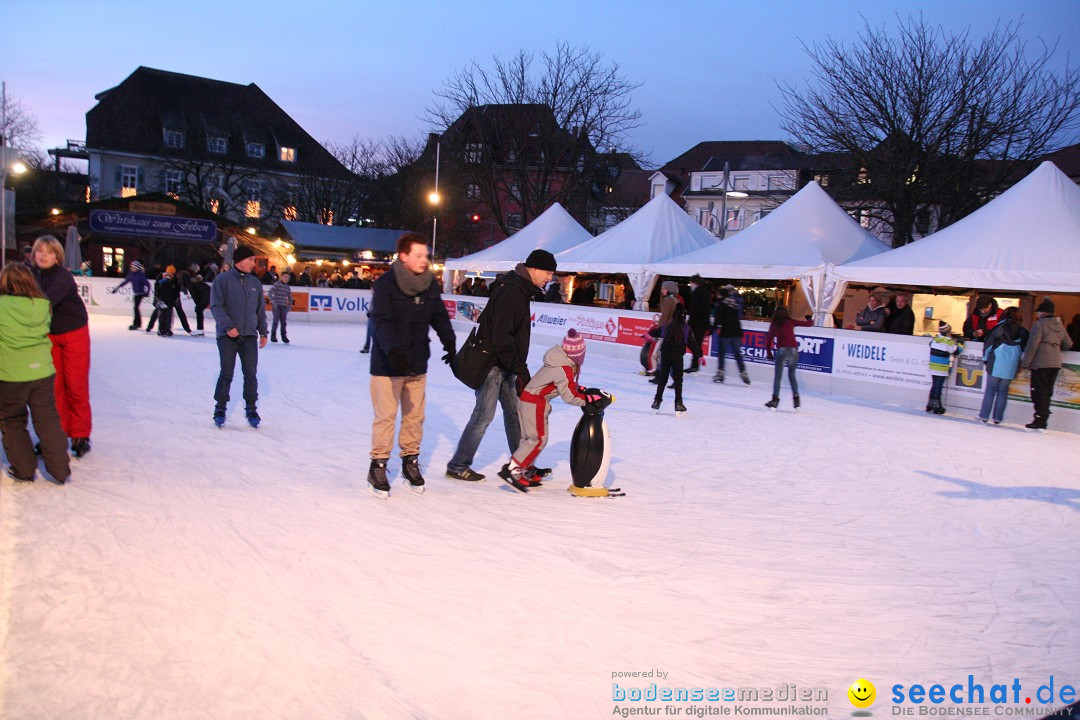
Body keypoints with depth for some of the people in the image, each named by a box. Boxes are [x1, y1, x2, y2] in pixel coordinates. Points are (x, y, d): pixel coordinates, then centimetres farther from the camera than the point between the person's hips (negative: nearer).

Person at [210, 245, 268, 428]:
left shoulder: (255, 282, 12)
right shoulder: (223, 279, -3)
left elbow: (261, 309, 18)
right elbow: (216, 306, -9)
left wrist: (263, 332, 15)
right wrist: (228, 325, -19)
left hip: (249, 335, 4)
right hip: (227, 335, -4)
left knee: (250, 374, 2)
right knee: (226, 373, 1)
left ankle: (251, 409, 14)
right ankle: (220, 409, 14)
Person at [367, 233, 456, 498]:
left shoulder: (430, 284, 3)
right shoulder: (385, 284, -14)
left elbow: (439, 316, 11)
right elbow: (382, 322, -22)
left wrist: (450, 343, -2)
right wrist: (393, 350, -35)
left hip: (417, 362, 5)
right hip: (387, 363, -5)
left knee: (415, 415, 11)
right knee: (386, 416, 0)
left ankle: (410, 460, 26)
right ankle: (378, 465, 13)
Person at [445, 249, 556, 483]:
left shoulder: (521, 290, 12)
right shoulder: (510, 292, -21)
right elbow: (501, 337, -26)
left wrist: (519, 367, 17)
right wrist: (520, 369, -24)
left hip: (505, 365, 10)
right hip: (491, 363, -10)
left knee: (514, 412, 13)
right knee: (484, 415, -6)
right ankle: (457, 466, 5)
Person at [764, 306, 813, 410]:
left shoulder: (774, 324, 10)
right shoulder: (791, 322, 11)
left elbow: (768, 339, 7)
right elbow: (809, 323, 16)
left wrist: (769, 352, 16)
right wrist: (809, 318, 38)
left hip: (782, 350, -2)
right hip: (793, 350, 2)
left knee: (777, 376, -2)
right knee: (792, 375, 15)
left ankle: (775, 399, -12)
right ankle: (796, 398, 10)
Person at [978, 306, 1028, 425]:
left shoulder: (999, 328, -3)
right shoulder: (1022, 332, 4)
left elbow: (988, 344, -1)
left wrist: (985, 359, 9)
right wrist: (1021, 364, 17)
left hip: (996, 365, -2)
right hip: (1010, 367, 2)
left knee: (990, 390, 3)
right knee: (1003, 392, 8)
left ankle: (984, 416, 2)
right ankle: (997, 417, 6)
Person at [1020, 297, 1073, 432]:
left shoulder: (1040, 324, -9)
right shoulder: (1060, 325, 13)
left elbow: (1032, 345, -14)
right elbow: (1068, 344, 19)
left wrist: (1025, 363, -10)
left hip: (1041, 363, -7)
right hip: (1056, 363, 7)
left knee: (1039, 392, -3)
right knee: (1047, 393, 11)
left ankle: (1040, 422, -8)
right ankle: (1042, 423, 13)